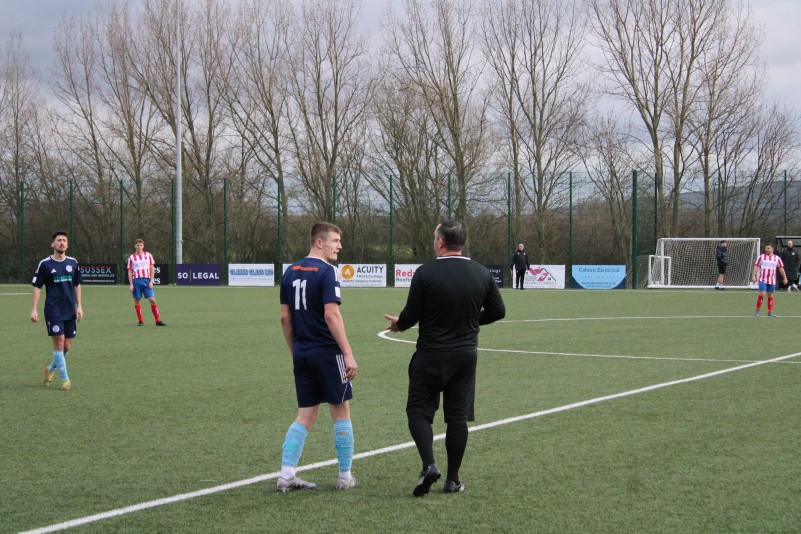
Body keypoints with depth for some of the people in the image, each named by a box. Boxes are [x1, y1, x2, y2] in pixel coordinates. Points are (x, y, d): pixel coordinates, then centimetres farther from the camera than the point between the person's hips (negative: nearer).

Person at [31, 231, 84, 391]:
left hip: (70, 311, 4)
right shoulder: (45, 264, -4)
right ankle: (65, 379, -3)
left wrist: (79, 306, 10)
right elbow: (37, 287, -2)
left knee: (67, 346, 5)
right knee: (59, 342, -10)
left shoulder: (73, 262, 7)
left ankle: (50, 370, 30)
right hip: (53, 310, -4)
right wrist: (34, 309, -7)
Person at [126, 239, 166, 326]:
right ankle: (141, 321, 10)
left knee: (152, 300, -8)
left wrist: (151, 281, -3)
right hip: (136, 280, 0)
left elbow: (152, 269, 7)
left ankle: (158, 320, -5)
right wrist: (131, 284, -2)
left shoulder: (148, 255, 9)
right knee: (137, 301, 2)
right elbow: (129, 272, 7)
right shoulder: (131, 257, 7)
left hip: (147, 280, 0)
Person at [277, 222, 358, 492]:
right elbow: (331, 315, -20)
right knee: (341, 413, 7)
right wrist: (348, 354, -18)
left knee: (305, 416, 11)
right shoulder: (326, 271, -12)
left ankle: (286, 474, 2)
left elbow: (285, 317, 12)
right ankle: (345, 477, 13)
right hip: (327, 353, -6)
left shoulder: (291, 272, 9)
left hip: (302, 355, 6)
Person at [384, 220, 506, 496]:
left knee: (418, 411, 6)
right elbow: (498, 311, 7)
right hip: (466, 355, 4)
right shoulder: (482, 274, 0)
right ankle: (453, 479, 13)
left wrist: (398, 324, 13)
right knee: (458, 417, 9)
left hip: (430, 355, -4)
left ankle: (429, 464, -14)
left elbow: (411, 315, -10)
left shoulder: (425, 273, -13)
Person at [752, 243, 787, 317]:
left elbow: (781, 268, 11)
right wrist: (753, 276, -8)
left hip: (772, 280, 2)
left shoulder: (777, 258, 7)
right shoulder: (761, 257, 2)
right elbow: (756, 266, 2)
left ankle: (770, 312, 12)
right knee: (762, 294, -13)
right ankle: (757, 311, -3)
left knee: (770, 295, 6)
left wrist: (785, 278, 8)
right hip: (763, 280, -2)